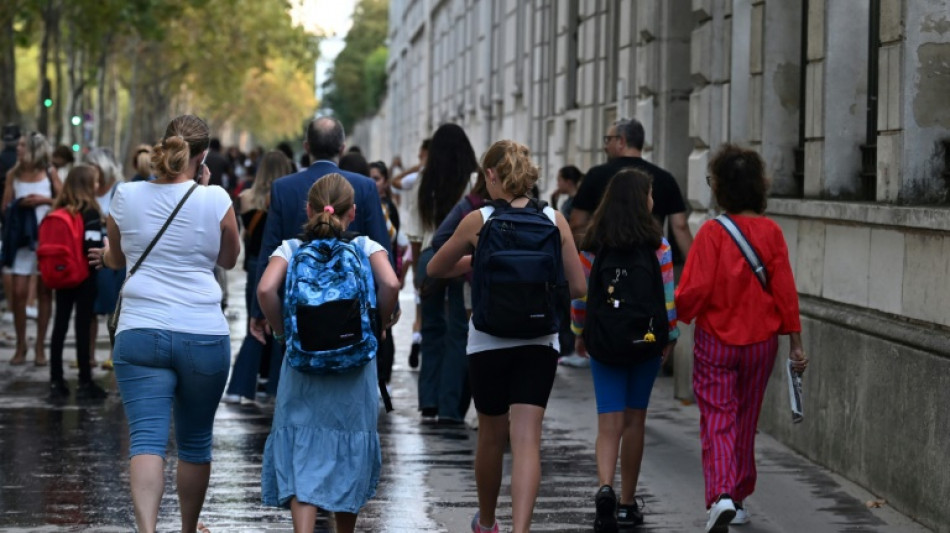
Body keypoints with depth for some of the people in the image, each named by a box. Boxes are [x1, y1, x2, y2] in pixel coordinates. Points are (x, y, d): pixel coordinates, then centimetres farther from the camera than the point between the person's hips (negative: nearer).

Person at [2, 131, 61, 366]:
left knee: (44, 292, 5)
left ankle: (40, 347, 12)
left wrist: (45, 200, -11)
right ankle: (20, 345, 8)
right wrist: (20, 204, -15)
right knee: (19, 292, -5)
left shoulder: (49, 173, 1)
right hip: (23, 237, 1)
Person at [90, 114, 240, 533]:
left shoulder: (127, 197, 2)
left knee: (147, 439, -8)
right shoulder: (215, 200, -4)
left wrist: (107, 256, 43)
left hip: (140, 332, 0)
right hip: (204, 334, 0)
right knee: (195, 440, 16)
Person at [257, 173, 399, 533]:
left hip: (302, 369, -1)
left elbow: (265, 290, -14)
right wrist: (378, 324, 2)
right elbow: (390, 284, -15)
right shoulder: (366, 247, 3)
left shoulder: (292, 248, 3)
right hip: (354, 369, 1)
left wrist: (281, 330, 2)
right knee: (350, 456, 17)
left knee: (302, 462, -3)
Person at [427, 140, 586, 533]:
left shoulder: (478, 221, -6)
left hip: (489, 341, 0)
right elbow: (578, 286, 1)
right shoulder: (554, 220, -2)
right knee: (527, 439, -4)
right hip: (539, 342, 1)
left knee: (491, 436, 16)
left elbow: (435, 268, 7)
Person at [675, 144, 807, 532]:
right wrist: (795, 342, 4)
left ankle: (722, 495, -20)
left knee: (717, 421, 0)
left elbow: (696, 289, -16)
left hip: (715, 341, -3)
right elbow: (785, 290, -3)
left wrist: (677, 317, 4)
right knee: (746, 422, 18)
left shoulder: (712, 232, -14)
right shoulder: (771, 233, -4)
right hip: (761, 340, 4)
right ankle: (739, 498, 28)